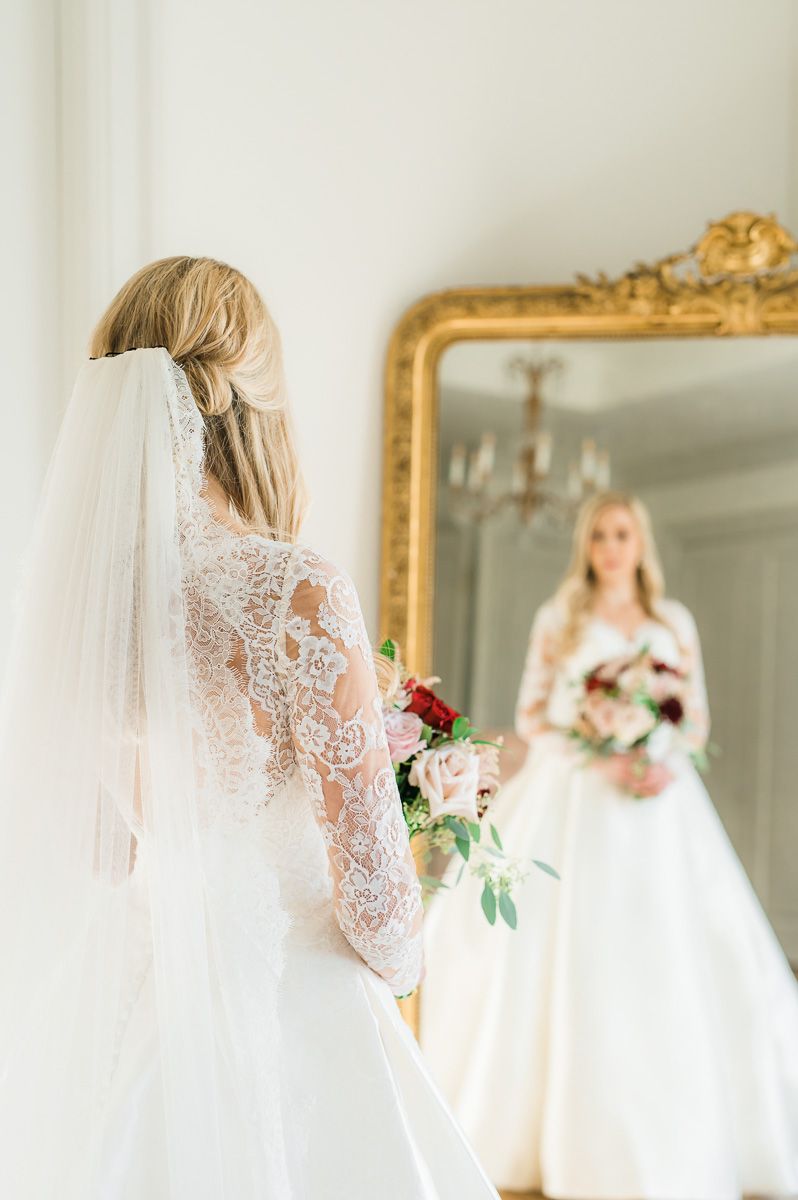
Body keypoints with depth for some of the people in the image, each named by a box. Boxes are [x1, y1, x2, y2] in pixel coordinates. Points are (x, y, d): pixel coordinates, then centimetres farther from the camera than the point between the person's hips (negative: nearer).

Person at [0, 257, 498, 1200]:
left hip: (120, 1003, 6)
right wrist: (398, 961, 4)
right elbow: (373, 887, -17)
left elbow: (93, 850, 8)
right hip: (284, 1007, -5)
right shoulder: (296, 593, -22)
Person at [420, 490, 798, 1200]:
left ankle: (675, 1137, 8)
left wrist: (669, 762, -11)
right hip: (574, 800, -1)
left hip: (658, 805, 2)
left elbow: (699, 719, 10)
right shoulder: (558, 620, 8)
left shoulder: (674, 622, 12)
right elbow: (531, 717, 4)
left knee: (669, 964, -4)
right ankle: (573, 1131, 6)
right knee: (572, 956, -5)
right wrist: (600, 757, -12)